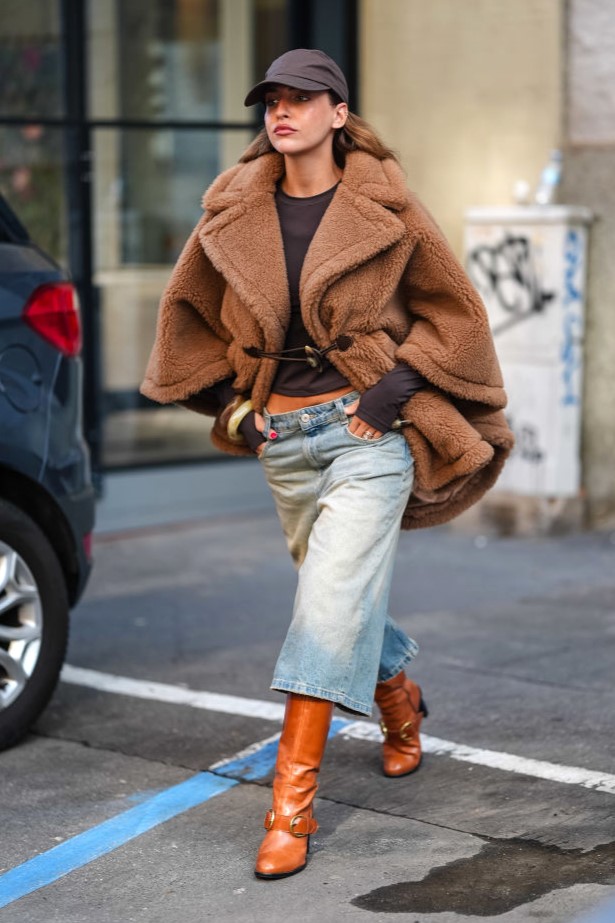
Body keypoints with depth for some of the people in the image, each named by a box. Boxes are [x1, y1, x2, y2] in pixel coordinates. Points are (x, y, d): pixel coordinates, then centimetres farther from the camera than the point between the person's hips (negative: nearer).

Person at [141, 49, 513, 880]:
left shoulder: (386, 210, -4)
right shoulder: (233, 216, 5)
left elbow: (453, 310, 3)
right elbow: (187, 313, 16)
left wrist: (398, 385, -8)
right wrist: (230, 403, 7)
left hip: (368, 428, -4)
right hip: (282, 435, 4)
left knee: (332, 602, -13)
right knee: (338, 596, 17)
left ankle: (292, 803, -11)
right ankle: (400, 698, 49)